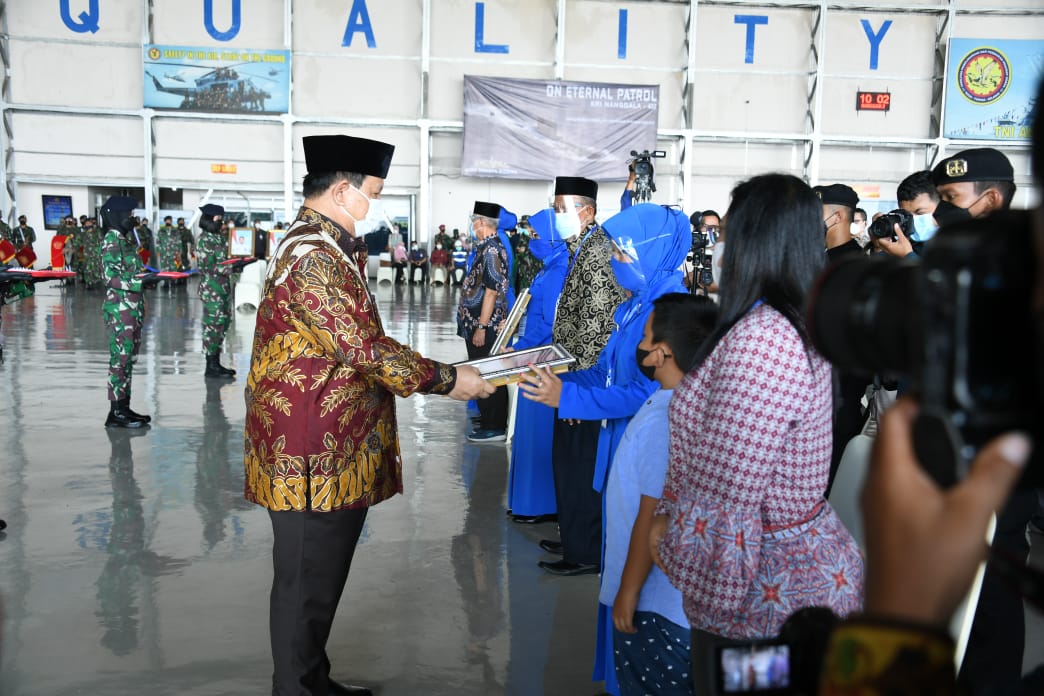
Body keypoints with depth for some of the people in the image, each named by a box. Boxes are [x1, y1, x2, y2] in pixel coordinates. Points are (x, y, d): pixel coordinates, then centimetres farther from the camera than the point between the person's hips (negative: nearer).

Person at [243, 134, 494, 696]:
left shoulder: (325, 249, 14)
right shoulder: (314, 257, -21)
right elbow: (365, 349, -24)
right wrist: (446, 379, -15)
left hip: (335, 450, 11)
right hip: (315, 459, -11)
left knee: (319, 580, 22)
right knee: (308, 587, 5)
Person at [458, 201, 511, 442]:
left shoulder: (491, 250, -16)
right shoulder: (488, 246, 13)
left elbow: (491, 291, -20)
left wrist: (481, 327, -20)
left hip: (484, 325, -10)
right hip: (478, 323, 10)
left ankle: (494, 428, 5)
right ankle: (493, 421, 24)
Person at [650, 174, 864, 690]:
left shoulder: (759, 339, -27)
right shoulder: (802, 329, 5)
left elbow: (722, 499, -26)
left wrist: (668, 533, -8)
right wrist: (671, 516, 5)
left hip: (767, 593, -9)